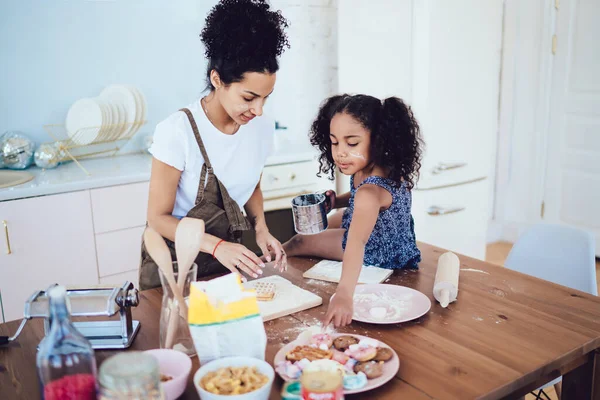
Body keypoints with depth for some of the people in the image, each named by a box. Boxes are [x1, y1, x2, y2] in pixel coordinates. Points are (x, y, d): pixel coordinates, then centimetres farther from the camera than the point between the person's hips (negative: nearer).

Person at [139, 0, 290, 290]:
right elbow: (159, 218, -18)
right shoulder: (178, 131, -25)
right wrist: (216, 245, -30)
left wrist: (261, 229, -9)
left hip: (228, 256, 5)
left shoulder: (261, 128, -10)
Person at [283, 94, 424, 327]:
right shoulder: (389, 168, -17)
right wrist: (336, 201, -7)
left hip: (380, 254, -8)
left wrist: (344, 294, -69)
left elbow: (356, 243, -58)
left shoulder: (370, 192, -43)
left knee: (300, 242, 10)